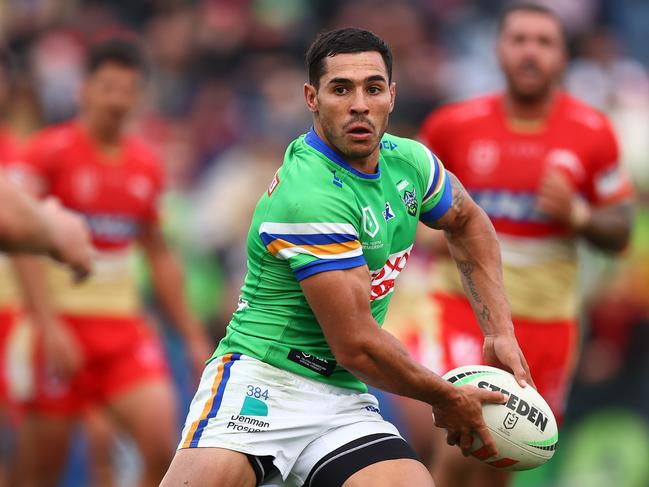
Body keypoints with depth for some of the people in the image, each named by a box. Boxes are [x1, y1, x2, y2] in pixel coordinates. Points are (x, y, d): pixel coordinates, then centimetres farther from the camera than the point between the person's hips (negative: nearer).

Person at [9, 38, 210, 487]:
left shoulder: (145, 165, 11)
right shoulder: (49, 151, -5)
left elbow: (160, 256, 21)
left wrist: (193, 336, 19)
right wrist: (48, 326, -20)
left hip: (124, 323, 4)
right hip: (60, 318, -4)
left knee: (162, 443, -14)